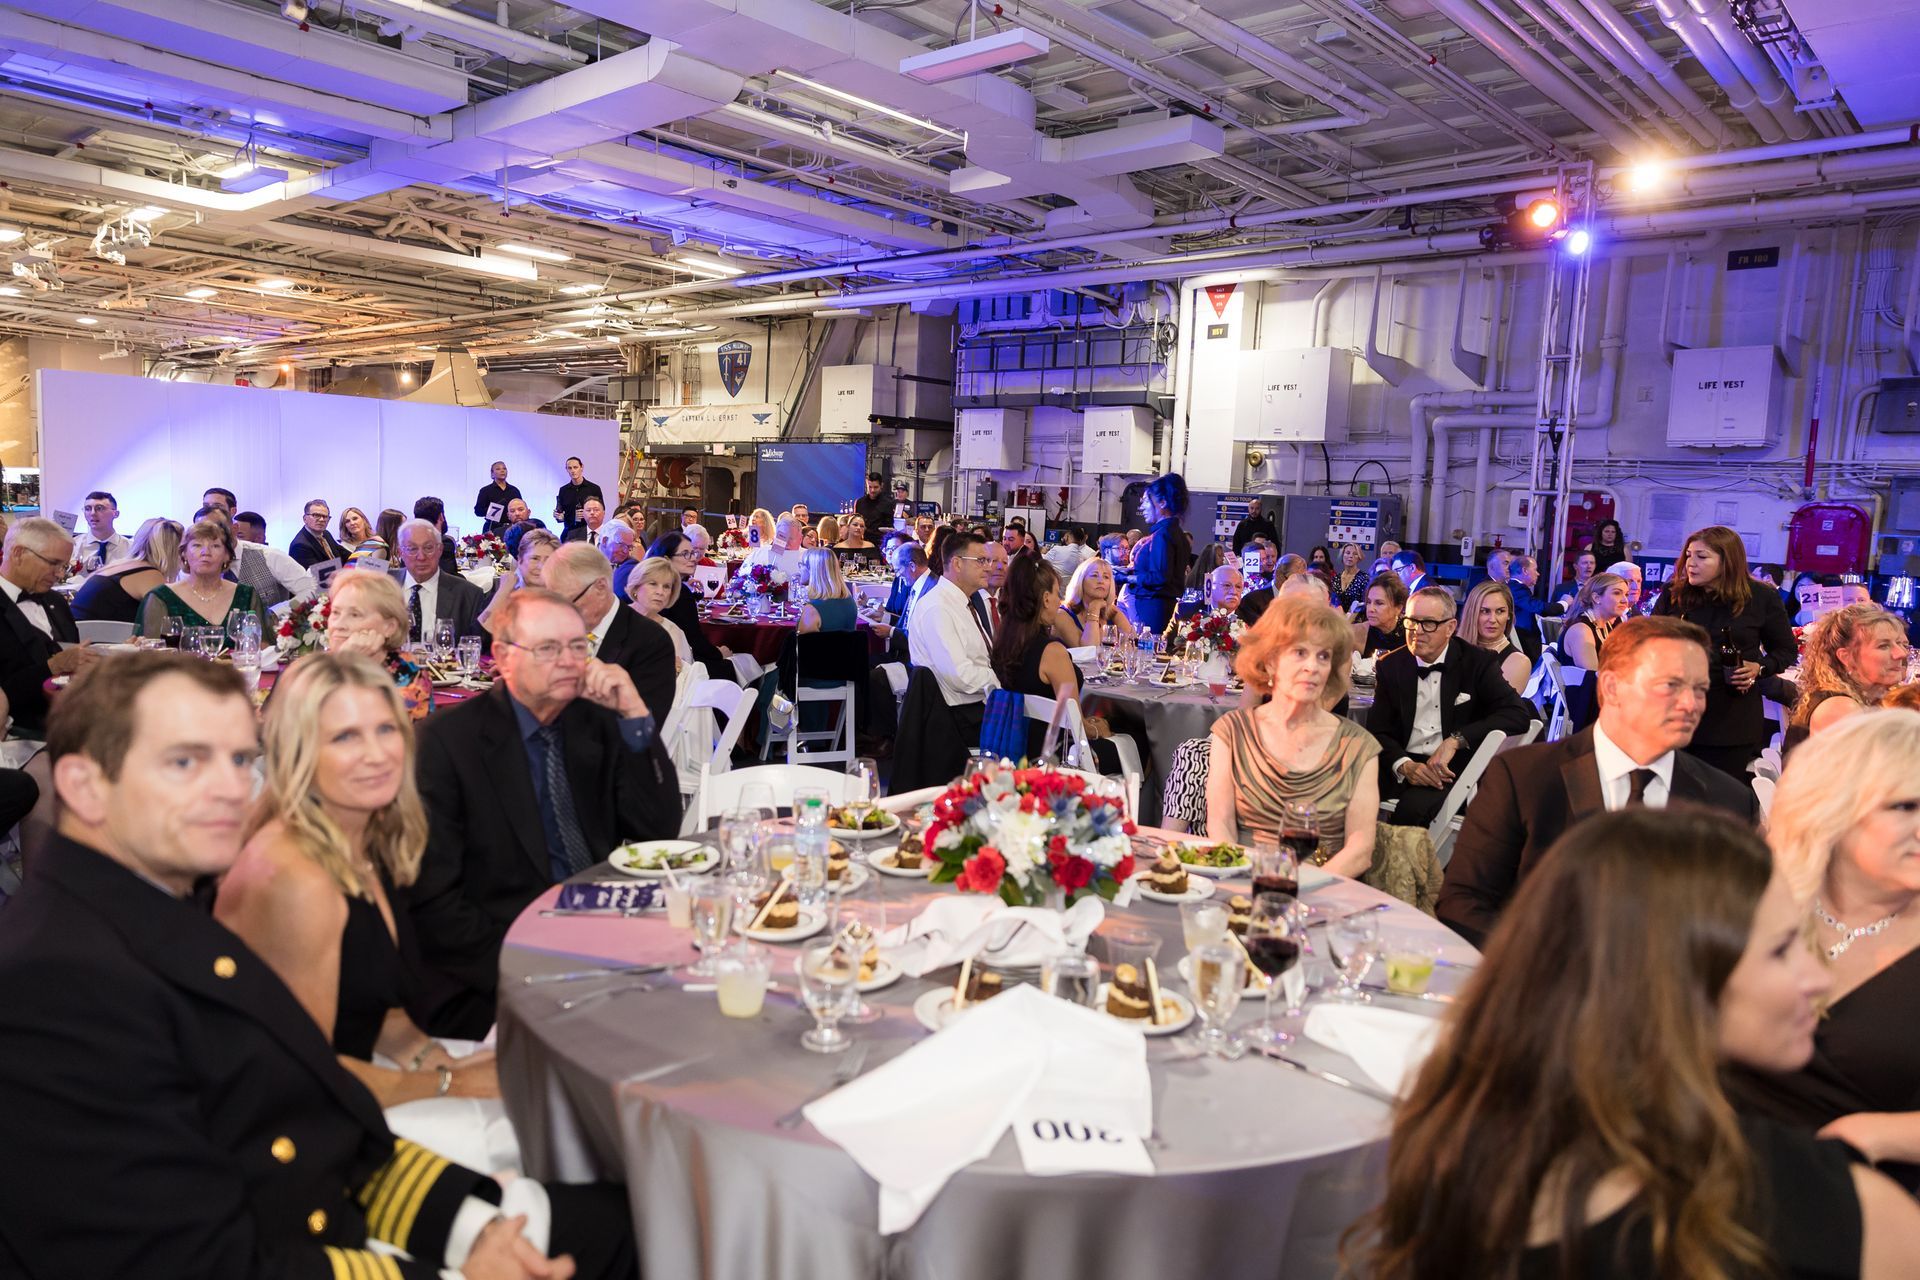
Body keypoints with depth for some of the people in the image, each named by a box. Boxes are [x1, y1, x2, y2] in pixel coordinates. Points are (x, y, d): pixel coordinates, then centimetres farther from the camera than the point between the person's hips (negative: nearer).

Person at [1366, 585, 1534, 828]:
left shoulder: (1478, 663, 3)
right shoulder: (1391, 666, 10)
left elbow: (1518, 714, -8)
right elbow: (1378, 730, 6)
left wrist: (1456, 740, -18)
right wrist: (1403, 765, -15)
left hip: (1453, 771, -2)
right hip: (1402, 769, 2)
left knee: (1413, 807, -34)